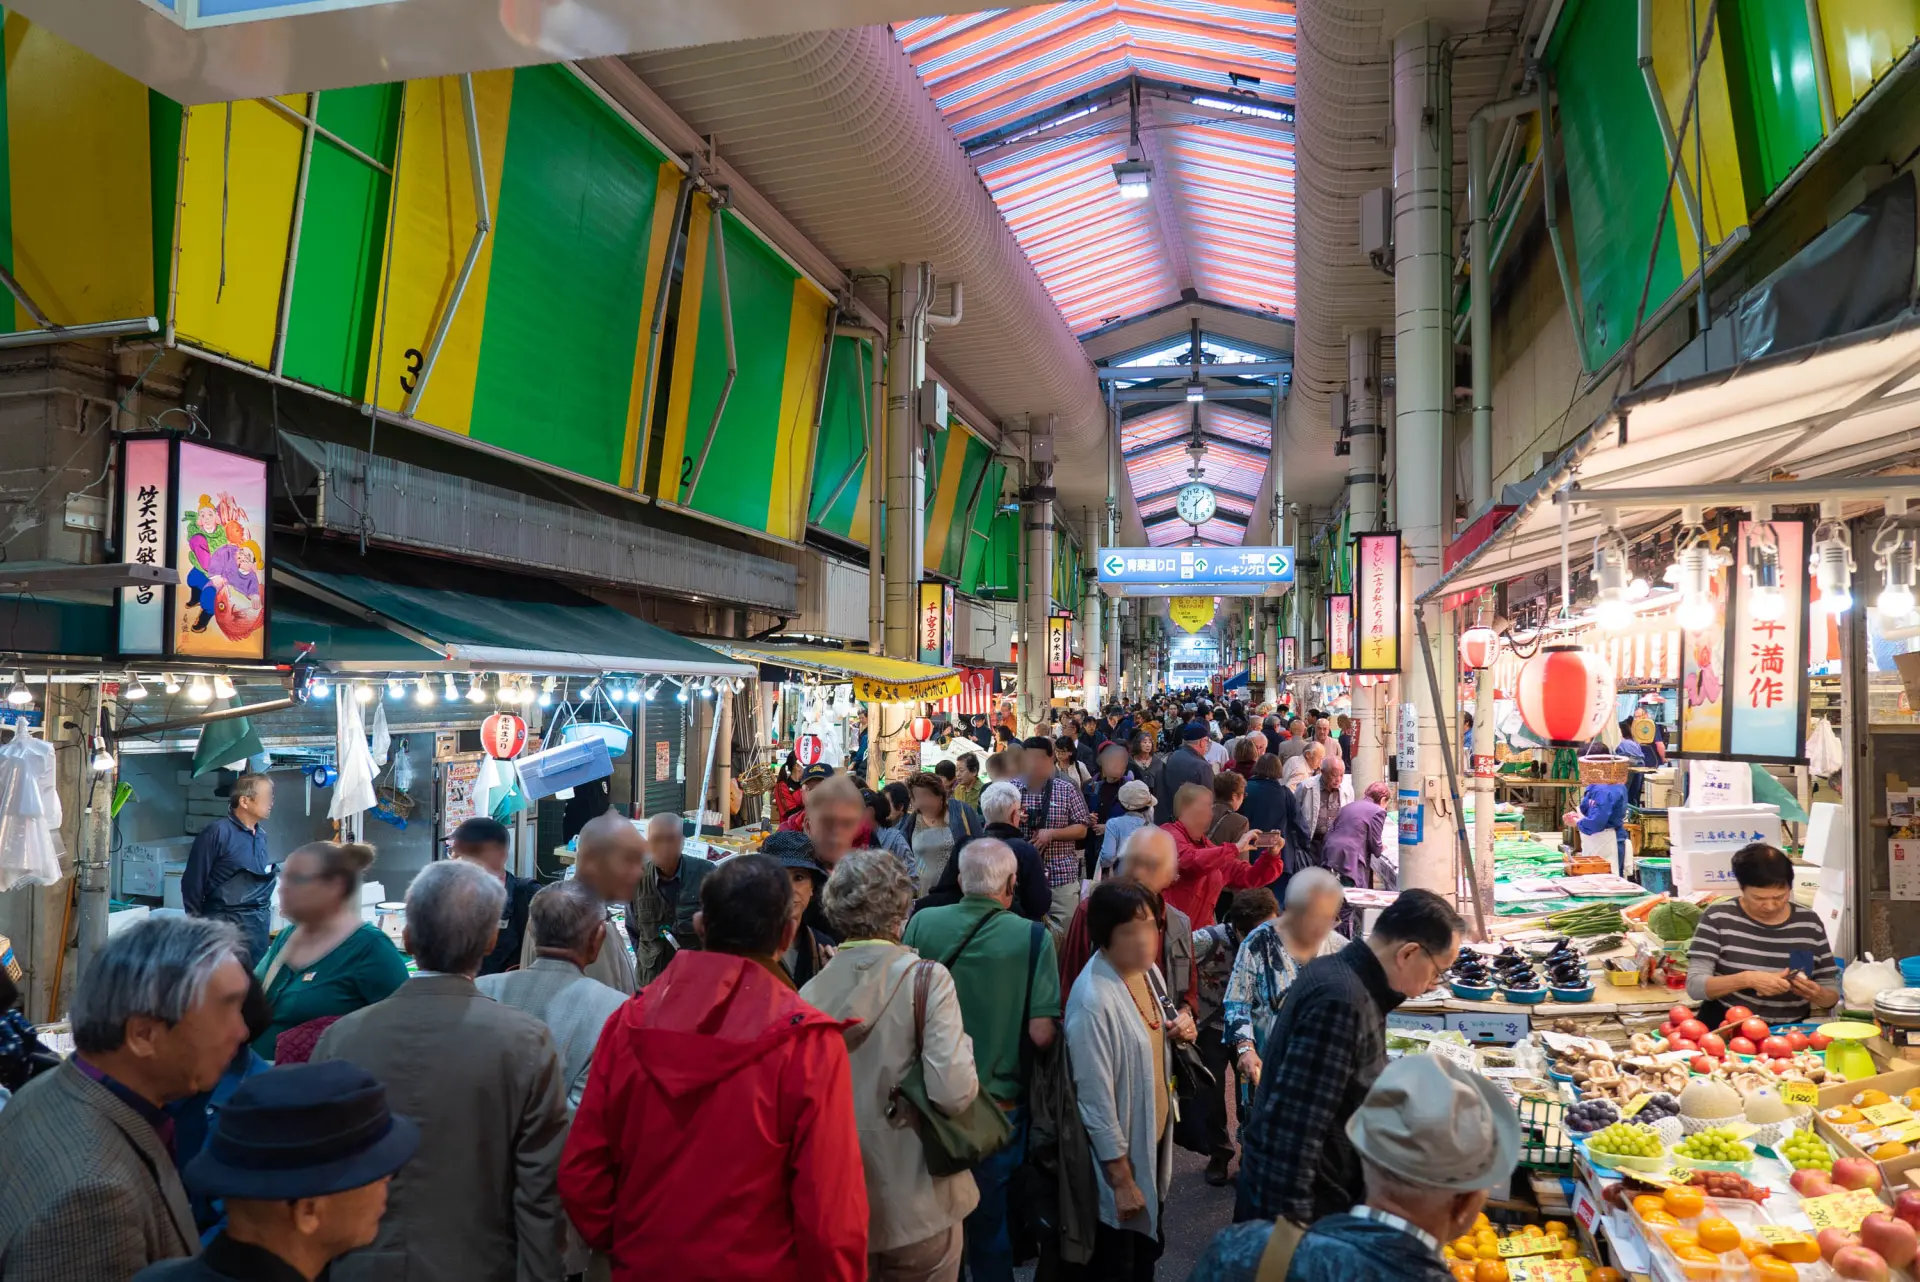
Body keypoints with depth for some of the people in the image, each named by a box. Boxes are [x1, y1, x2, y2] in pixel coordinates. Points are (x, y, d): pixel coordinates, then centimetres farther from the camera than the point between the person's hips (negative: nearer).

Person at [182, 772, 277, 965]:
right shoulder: (218, 832, -11)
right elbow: (192, 882, -9)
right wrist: (197, 925, -5)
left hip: (259, 925, 7)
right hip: (226, 922, -7)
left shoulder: (261, 835, 11)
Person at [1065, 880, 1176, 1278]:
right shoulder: (1093, 1000, -29)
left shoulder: (1148, 972, -3)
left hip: (1153, 1140, 8)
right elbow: (1096, 1100, -25)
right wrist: (1122, 1180, -19)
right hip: (1118, 1154, -8)